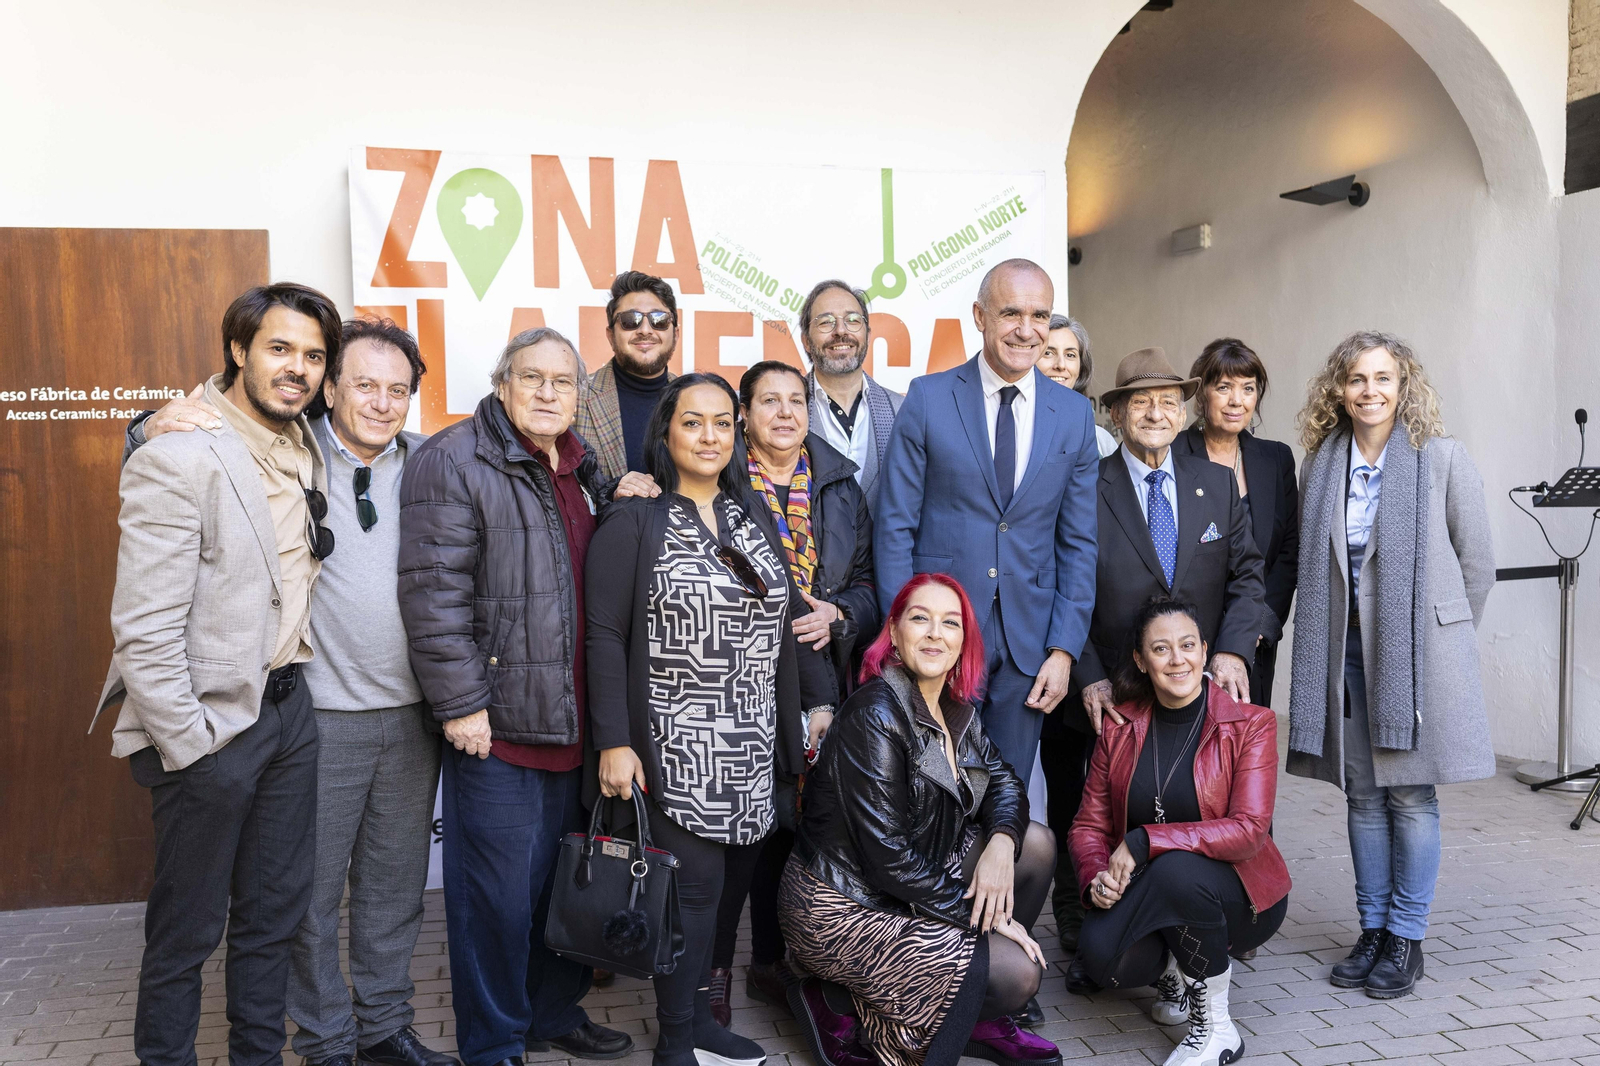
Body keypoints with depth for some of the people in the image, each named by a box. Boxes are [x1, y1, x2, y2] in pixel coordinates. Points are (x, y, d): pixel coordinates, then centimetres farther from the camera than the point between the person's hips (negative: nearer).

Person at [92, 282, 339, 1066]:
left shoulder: (307, 450, 6)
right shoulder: (176, 458, -16)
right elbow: (143, 630, -18)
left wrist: (296, 690, 11)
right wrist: (191, 747, -17)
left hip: (290, 708, 7)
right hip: (213, 725, -7)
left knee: (274, 913, 18)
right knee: (187, 929, 9)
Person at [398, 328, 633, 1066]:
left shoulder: (581, 468, 15)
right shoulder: (454, 461, -9)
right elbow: (435, 593, -16)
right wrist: (461, 703, -18)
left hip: (575, 721, 7)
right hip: (497, 726, -7)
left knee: (566, 880, 18)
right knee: (500, 891, 2)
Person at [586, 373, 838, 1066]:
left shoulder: (754, 515, 12)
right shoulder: (632, 521, -5)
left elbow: (789, 612, 17)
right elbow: (606, 637, -9)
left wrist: (820, 699, 14)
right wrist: (614, 743, -14)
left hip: (750, 745, 5)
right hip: (674, 745, -5)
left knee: (708, 881, 9)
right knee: (694, 884, -3)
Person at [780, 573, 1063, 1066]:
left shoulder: (956, 707, 4)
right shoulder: (876, 715, -22)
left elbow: (1003, 781, 11)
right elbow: (888, 858, -24)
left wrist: (1001, 843, -13)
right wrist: (985, 916, -18)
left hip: (916, 879, 9)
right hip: (843, 907, -9)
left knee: (1037, 842, 4)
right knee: (1018, 974, -15)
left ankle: (978, 1021, 11)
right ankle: (838, 1004, -1)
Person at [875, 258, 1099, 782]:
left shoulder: (1074, 414, 5)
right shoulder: (928, 398, -3)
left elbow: (1078, 543, 7)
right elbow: (894, 526, -3)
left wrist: (1063, 650, 0)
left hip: (1028, 642, 2)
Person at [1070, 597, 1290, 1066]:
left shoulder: (1251, 723, -10)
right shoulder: (1120, 727, 0)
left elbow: (1248, 831, -21)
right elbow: (1089, 824, 3)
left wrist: (1144, 842, -26)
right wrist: (1095, 877, -19)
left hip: (1241, 895, -3)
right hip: (1143, 893, 3)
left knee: (1177, 868, -36)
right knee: (1099, 953, -28)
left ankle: (1214, 1024, -13)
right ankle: (1172, 969, 10)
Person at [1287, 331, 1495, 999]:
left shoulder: (1443, 459, -4)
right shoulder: (1320, 465, 6)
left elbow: (1477, 564, 2)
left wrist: (1441, 637, 7)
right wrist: (1329, 632, 9)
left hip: (1418, 650, -3)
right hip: (1347, 650, 3)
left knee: (1410, 793, 1)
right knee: (1362, 793, 9)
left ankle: (1407, 938, 15)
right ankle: (1373, 930, 22)